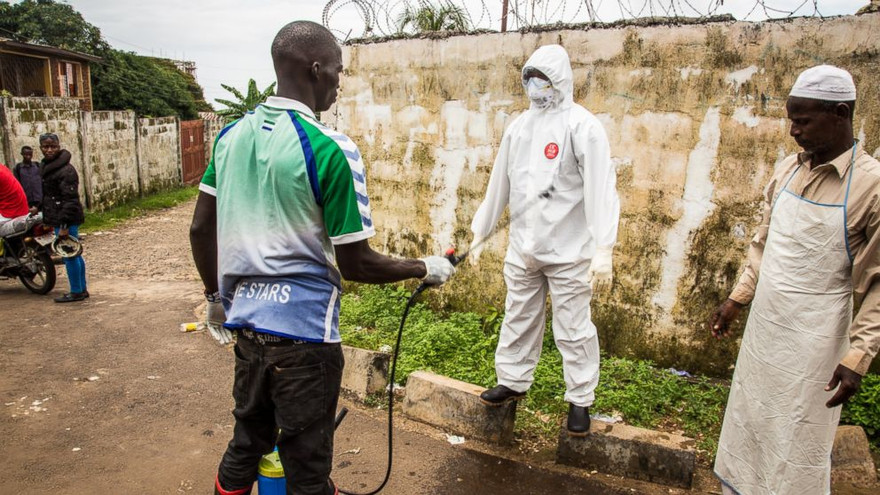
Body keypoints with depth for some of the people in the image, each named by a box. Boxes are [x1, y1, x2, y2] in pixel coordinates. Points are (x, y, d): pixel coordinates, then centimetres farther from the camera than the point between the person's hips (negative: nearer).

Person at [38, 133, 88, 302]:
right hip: (57, 218, 10)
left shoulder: (66, 170, -16)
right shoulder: (45, 167, 15)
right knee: (74, 254, 14)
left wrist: (64, 225, -23)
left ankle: (77, 292, 5)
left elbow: (70, 199, -20)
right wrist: (47, 219, 21)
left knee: (69, 255, -4)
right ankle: (82, 289, 22)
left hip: (66, 219, -10)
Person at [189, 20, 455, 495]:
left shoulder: (232, 134, 4)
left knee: (247, 440, 25)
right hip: (302, 331, -7)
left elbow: (200, 229, 9)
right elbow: (356, 264, -15)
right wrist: (425, 268, 0)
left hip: (245, 320, 7)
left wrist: (215, 296, 23)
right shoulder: (329, 149, -18)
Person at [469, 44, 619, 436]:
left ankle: (580, 400, 20)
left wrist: (603, 249, -23)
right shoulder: (519, 126, 11)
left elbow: (601, 189, -16)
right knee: (518, 320, 16)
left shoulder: (582, 126, -8)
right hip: (522, 247, 6)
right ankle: (513, 382, 33)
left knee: (573, 329, 4)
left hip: (568, 250, -5)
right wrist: (480, 232, 16)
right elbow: (499, 184, 15)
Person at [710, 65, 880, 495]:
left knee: (798, 446, 9)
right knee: (747, 427, 19)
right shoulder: (788, 170, 3)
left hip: (813, 340, -6)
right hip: (762, 327, 6)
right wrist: (737, 300, 11)